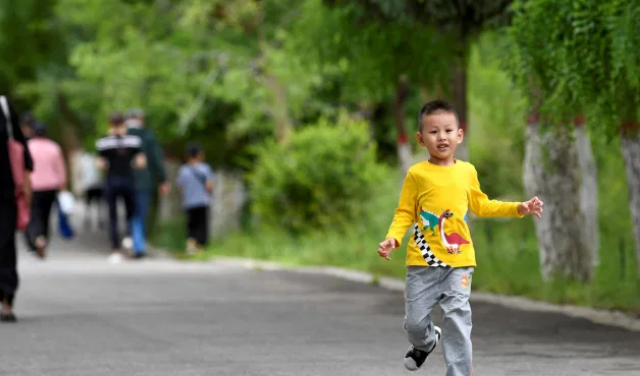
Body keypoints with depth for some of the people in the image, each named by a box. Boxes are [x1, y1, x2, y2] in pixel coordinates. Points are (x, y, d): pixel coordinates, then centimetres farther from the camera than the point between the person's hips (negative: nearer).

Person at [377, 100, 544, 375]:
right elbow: (404, 214, 0)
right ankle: (427, 341, 41)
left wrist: (519, 208, 17)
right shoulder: (417, 174, -3)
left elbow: (480, 206, 23)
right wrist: (392, 239, -18)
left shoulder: (467, 172, 7)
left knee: (458, 319, -9)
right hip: (423, 261, -1)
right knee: (415, 321, 5)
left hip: (459, 262, 1)